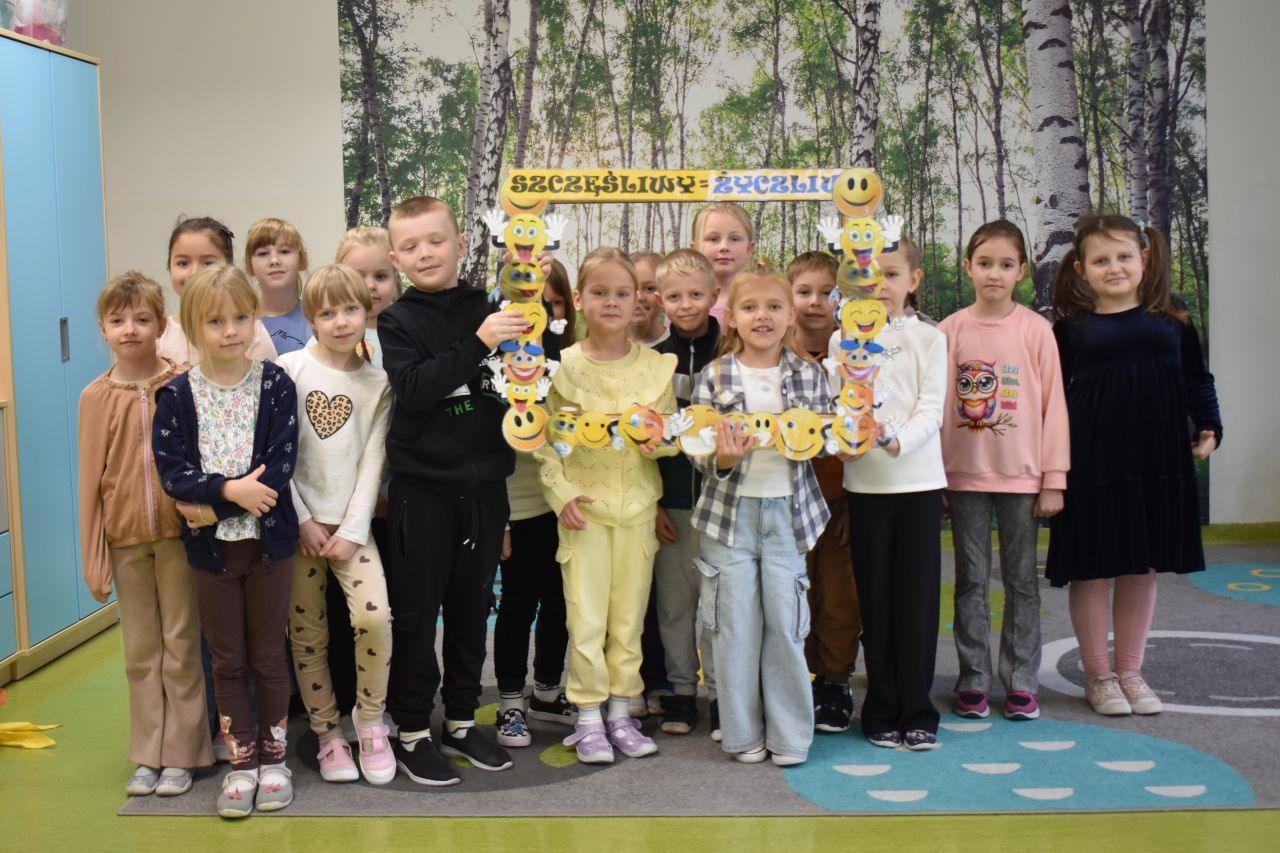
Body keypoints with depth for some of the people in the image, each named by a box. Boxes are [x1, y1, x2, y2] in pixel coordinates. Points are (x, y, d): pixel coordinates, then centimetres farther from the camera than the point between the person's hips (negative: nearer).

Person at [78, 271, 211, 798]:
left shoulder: (183, 386, -4)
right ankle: (148, 756, 21)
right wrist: (93, 558, 2)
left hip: (179, 531, -2)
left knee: (181, 646, 5)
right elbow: (91, 479, 3)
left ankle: (181, 755, 16)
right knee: (140, 651, 11)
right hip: (125, 537, 2)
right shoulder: (97, 397, 1)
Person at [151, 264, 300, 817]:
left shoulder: (274, 385, -6)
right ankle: (241, 761, 23)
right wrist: (230, 489, -23)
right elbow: (171, 472, -9)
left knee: (268, 655, 10)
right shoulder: (177, 395, -2)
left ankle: (272, 756, 24)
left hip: (268, 541, -1)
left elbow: (280, 468, -13)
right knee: (227, 659, 11)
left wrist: (210, 501, -17)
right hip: (210, 545, 1)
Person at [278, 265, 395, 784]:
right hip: (298, 519, 0)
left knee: (374, 616, -16)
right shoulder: (289, 369, -1)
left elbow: (372, 463, 0)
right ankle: (327, 732, 19)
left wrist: (352, 532, -9)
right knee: (307, 632, 3)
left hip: (351, 521, 0)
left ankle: (370, 720, 5)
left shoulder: (377, 384, 4)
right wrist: (302, 521, -9)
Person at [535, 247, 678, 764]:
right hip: (583, 506, -2)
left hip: (638, 505, 2)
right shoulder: (564, 366, -3)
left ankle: (620, 712, 22)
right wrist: (560, 493, -10)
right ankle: (588, 718, 11)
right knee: (586, 618, -2)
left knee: (630, 616, 9)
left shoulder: (656, 366, 3)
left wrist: (657, 439, -14)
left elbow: (674, 432, 8)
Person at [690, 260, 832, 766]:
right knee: (735, 625, 3)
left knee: (786, 623, 1)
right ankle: (742, 733, 17)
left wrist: (810, 441, -15)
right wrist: (722, 458, -22)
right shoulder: (714, 377, 0)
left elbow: (824, 437, 7)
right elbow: (698, 452, -1)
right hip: (730, 513, -1)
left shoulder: (807, 374, 5)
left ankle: (789, 736, 15)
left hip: (787, 512, 1)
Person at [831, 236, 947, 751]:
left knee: (918, 595, 0)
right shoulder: (843, 341, 8)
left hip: (918, 478, -1)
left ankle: (916, 713, 10)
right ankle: (882, 711, 15)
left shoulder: (929, 339, 5)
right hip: (865, 481, 1)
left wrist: (897, 439, -23)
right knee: (875, 597, 4)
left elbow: (931, 408, -5)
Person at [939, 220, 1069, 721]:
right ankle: (972, 680, 16)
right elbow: (938, 404, 3)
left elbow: (1053, 404, -1)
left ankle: (1020, 681, 16)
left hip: (1021, 474, 0)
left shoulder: (1035, 329, -2)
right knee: (970, 580, 7)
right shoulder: (950, 330, 1)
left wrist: (1054, 479, -4)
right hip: (964, 474, 1)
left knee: (1022, 580, 7)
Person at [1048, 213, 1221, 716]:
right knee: (1093, 569, 3)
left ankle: (1130, 671, 24)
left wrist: (1208, 427, -2)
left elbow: (1197, 380, 12)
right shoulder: (1071, 328, 0)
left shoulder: (1171, 321, 7)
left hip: (1157, 463, 3)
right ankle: (1098, 675, 18)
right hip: (1093, 463, -2)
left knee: (1143, 568, 10)